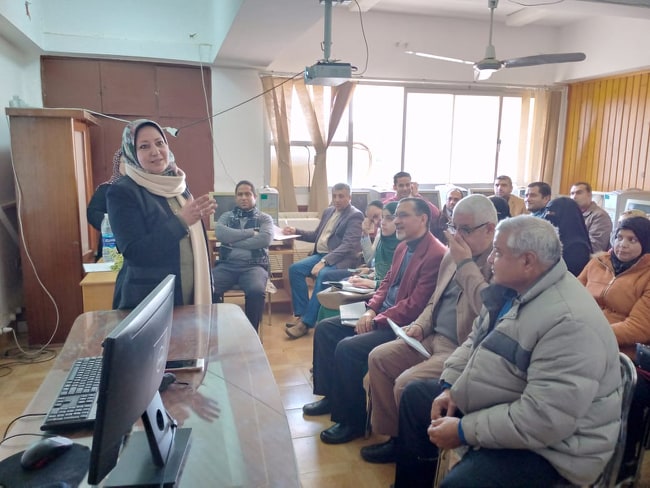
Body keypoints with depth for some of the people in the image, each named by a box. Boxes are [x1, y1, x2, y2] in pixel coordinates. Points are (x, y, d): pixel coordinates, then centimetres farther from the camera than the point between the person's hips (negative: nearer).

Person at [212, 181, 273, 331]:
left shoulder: (264, 218, 13)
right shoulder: (226, 216, 18)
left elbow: (265, 239, -8)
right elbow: (220, 233, -5)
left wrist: (233, 241, -6)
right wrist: (251, 232, -6)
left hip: (254, 265, -1)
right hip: (227, 264, 2)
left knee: (256, 291, -34)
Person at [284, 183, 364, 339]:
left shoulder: (355, 216, -7)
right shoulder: (328, 211, 17)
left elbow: (347, 245, -18)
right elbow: (317, 235, 25)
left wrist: (324, 261, -26)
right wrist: (296, 231, 10)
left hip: (341, 259, -7)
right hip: (321, 254, 8)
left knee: (323, 275, -34)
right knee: (295, 268, -13)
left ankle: (306, 322, -26)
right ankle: (301, 315, -9)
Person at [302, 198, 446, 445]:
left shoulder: (436, 255, -20)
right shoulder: (402, 247, 11)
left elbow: (415, 305, -24)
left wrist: (376, 321, -18)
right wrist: (370, 310, -2)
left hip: (403, 325, -10)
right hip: (381, 315, 10)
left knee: (347, 348, -25)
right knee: (325, 329, 5)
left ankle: (353, 420, -5)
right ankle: (331, 396, 18)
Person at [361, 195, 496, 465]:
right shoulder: (452, 256, 11)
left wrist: (465, 263, -22)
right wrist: (420, 325, 3)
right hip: (434, 338, 9)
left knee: (406, 383, -22)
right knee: (378, 358, 2)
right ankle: (394, 434, 15)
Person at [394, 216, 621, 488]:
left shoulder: (570, 322, -30)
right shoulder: (512, 289, 0)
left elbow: (543, 420, -32)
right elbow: (475, 341, 12)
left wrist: (463, 431, -25)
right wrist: (449, 386, -2)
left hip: (549, 444, -9)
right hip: (494, 403, 9)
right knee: (416, 395, 15)